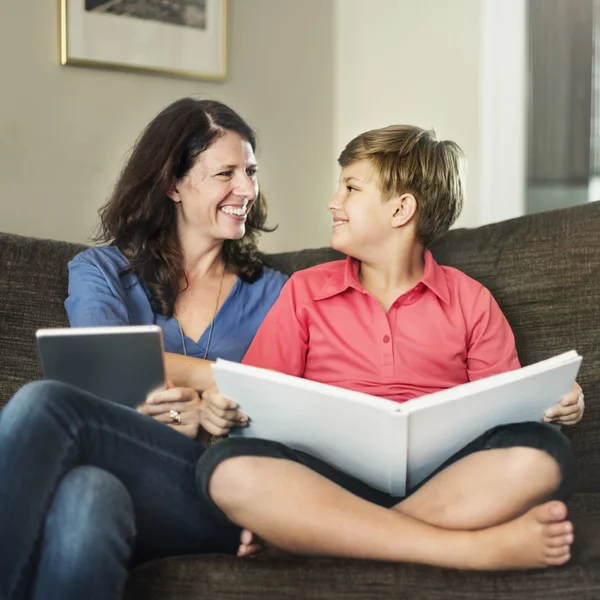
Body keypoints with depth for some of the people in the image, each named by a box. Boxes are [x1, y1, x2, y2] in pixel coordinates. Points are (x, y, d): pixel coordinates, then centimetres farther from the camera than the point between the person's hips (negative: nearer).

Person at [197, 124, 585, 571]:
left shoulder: (470, 301, 15)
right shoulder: (306, 291, 15)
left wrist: (553, 404, -7)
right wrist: (223, 411, -11)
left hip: (444, 479, 0)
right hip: (331, 475, 0)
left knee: (542, 454, -29)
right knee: (229, 468, -31)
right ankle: (477, 548, -31)